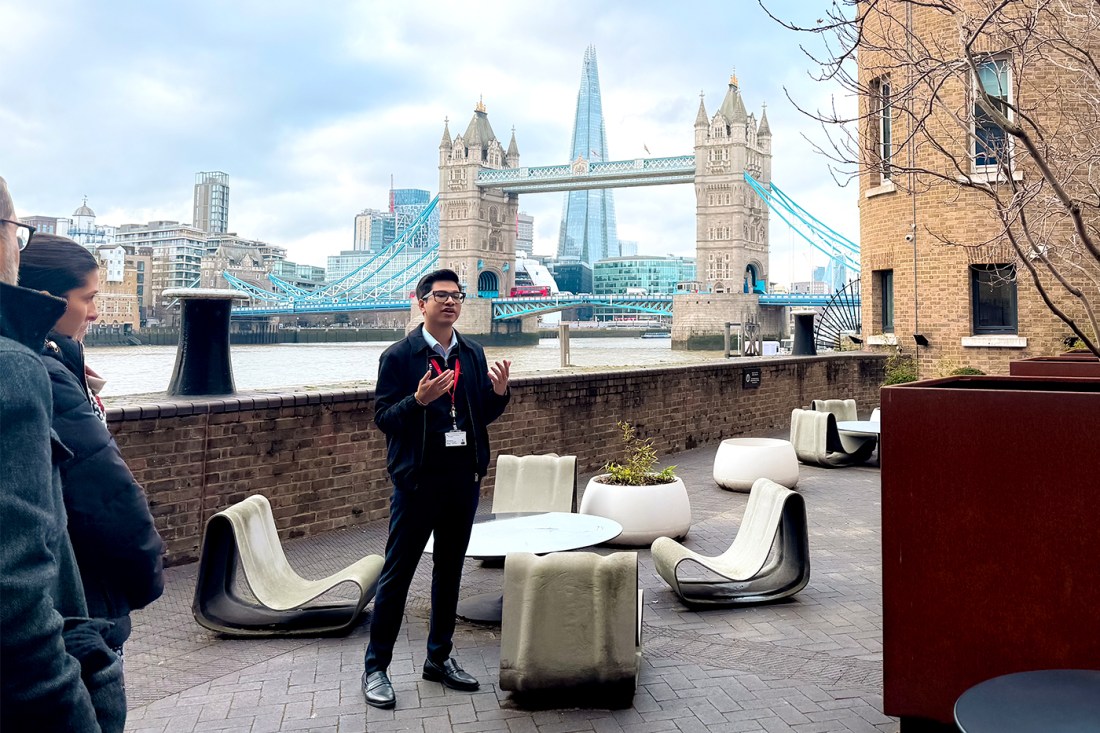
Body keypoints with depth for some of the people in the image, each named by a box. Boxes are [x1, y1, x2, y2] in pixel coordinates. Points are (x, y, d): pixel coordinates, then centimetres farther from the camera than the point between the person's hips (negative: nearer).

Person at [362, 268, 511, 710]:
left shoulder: (473, 354, 8)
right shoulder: (398, 356, -7)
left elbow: (485, 416, 10)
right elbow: (383, 418, -11)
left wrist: (499, 392, -10)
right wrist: (419, 399, -27)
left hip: (464, 478, 5)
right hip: (418, 479, -5)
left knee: (450, 570, 15)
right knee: (397, 573, 2)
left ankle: (439, 659, 30)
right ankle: (375, 666, 15)